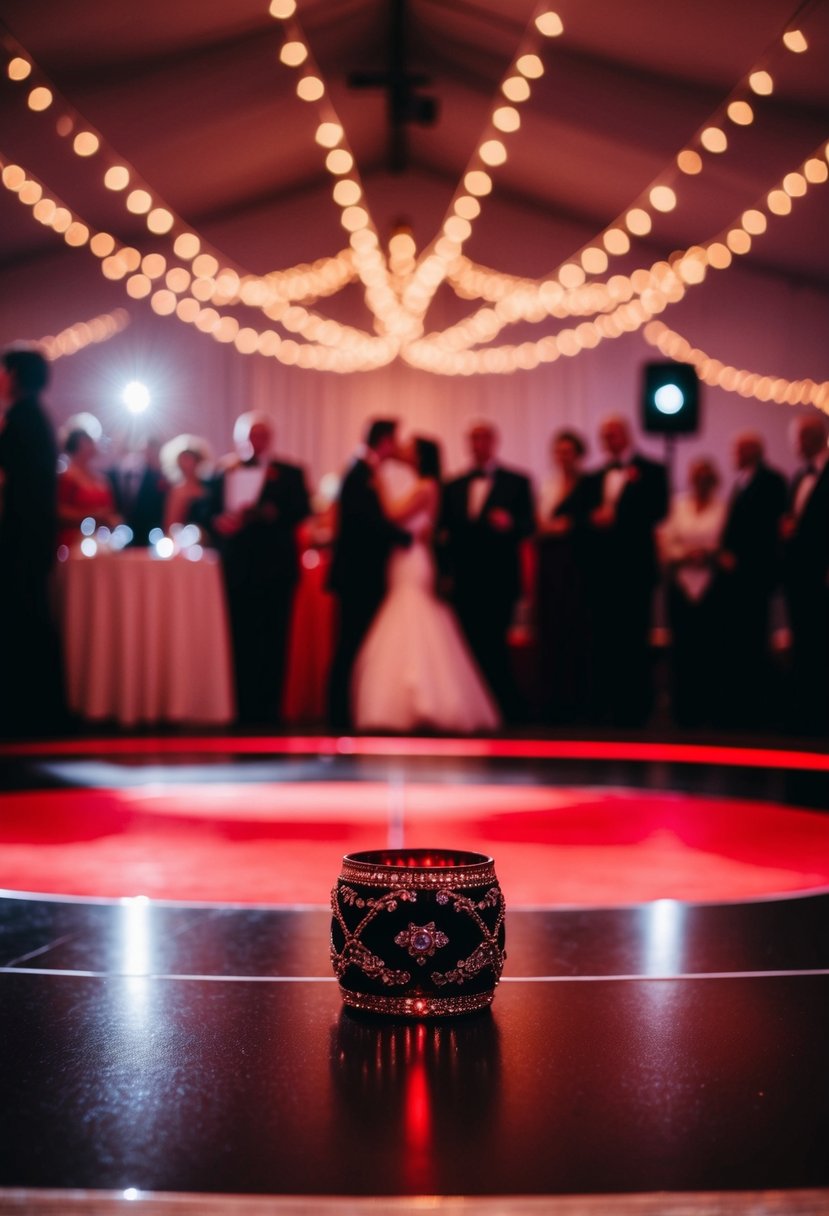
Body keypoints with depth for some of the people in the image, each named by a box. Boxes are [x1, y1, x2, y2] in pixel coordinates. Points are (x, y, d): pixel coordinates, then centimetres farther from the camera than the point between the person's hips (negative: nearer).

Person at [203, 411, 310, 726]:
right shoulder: (222, 473, 15)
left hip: (273, 570, -1)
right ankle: (240, 710, 6)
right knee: (238, 643, 0)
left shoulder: (288, 474, 9)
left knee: (270, 643, -3)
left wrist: (268, 512, -21)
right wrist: (217, 522, -13)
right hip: (234, 570, 2)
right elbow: (202, 511, 8)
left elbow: (301, 509, -6)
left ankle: (267, 711, 2)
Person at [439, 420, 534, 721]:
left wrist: (509, 524, -24)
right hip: (464, 581, 4)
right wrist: (444, 572, 3)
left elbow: (528, 525, -3)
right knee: (474, 647, 3)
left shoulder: (517, 482, 6)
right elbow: (444, 532, 13)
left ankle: (506, 710, 1)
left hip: (499, 581, -3)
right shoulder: (453, 487, 16)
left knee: (493, 643, -9)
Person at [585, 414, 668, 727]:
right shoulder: (596, 476, 19)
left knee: (634, 640, -5)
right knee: (604, 640, 5)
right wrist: (595, 518, -8)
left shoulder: (651, 471, 2)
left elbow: (657, 510, -11)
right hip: (602, 567, 5)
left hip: (634, 566, -5)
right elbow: (592, 513, 14)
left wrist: (615, 517, -16)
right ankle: (605, 707, 10)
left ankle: (635, 709, 0)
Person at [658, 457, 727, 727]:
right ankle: (684, 708, 6)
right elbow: (666, 542, 9)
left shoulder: (723, 507, 2)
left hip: (711, 583, -2)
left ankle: (710, 707, 2)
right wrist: (684, 555, -7)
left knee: (710, 643, -4)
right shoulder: (678, 505, 13)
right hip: (681, 581, 3)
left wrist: (709, 554, -16)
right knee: (683, 645, 1)